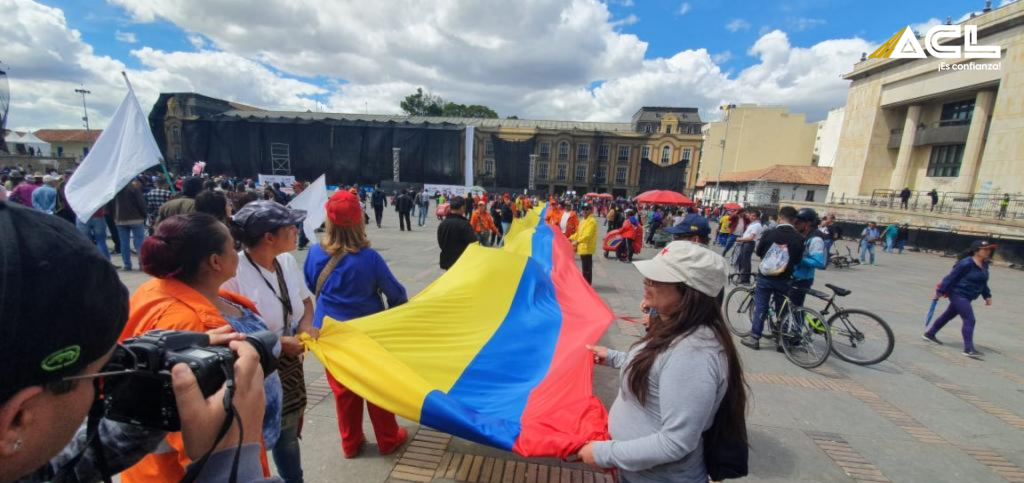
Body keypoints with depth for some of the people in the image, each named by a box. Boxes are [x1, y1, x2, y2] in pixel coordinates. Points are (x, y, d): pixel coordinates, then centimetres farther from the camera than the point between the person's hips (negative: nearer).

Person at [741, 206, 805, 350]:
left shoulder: (769, 233, -11)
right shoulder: (798, 238, -8)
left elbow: (758, 252, 0)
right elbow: (798, 260, 1)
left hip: (765, 276, -1)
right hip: (784, 279, 1)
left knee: (760, 307, 7)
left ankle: (754, 337, 10)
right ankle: (780, 341, 19)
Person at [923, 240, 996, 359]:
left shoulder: (984, 265, 8)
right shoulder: (966, 263, -19)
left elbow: (983, 282, 19)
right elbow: (951, 277, -17)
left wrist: (987, 296, 16)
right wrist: (940, 291, -16)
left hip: (966, 297, 9)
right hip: (958, 294, -9)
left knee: (948, 315, 19)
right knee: (969, 320, -12)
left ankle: (930, 334, 33)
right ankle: (969, 349, -9)